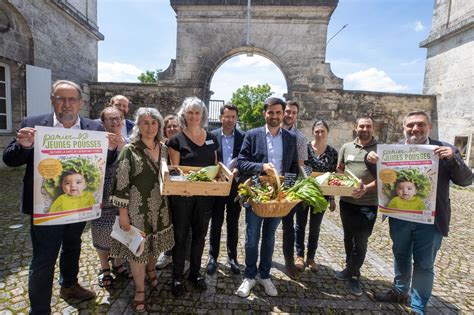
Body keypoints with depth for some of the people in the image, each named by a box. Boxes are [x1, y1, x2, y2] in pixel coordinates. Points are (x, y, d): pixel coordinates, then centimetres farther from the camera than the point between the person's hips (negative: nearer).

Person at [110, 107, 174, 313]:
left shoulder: (163, 148, 3)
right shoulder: (130, 150, -11)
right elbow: (121, 183, -12)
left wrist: (169, 202, 10)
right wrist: (122, 212, -13)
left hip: (159, 207, 5)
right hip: (137, 208, -4)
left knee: (155, 244, 19)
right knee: (138, 248, 7)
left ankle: (151, 270, 49)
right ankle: (140, 290, 28)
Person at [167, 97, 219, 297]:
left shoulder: (211, 138, 6)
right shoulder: (177, 140, -6)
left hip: (205, 195, 4)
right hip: (182, 195, -3)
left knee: (199, 235, 16)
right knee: (180, 236, 11)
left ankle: (195, 273, 35)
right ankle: (177, 277, 29)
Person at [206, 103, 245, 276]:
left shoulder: (243, 137, 0)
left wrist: (238, 170, -18)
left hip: (236, 185, 1)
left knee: (233, 223, 13)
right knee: (216, 223, 10)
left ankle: (232, 257, 29)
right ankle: (213, 257, 26)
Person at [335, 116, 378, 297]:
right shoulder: (346, 147, 6)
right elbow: (339, 170, 13)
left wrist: (367, 188, -24)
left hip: (368, 204, -4)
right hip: (346, 201, 4)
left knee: (361, 242, 2)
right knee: (348, 237, 18)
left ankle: (353, 275, 22)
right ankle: (350, 269, 38)